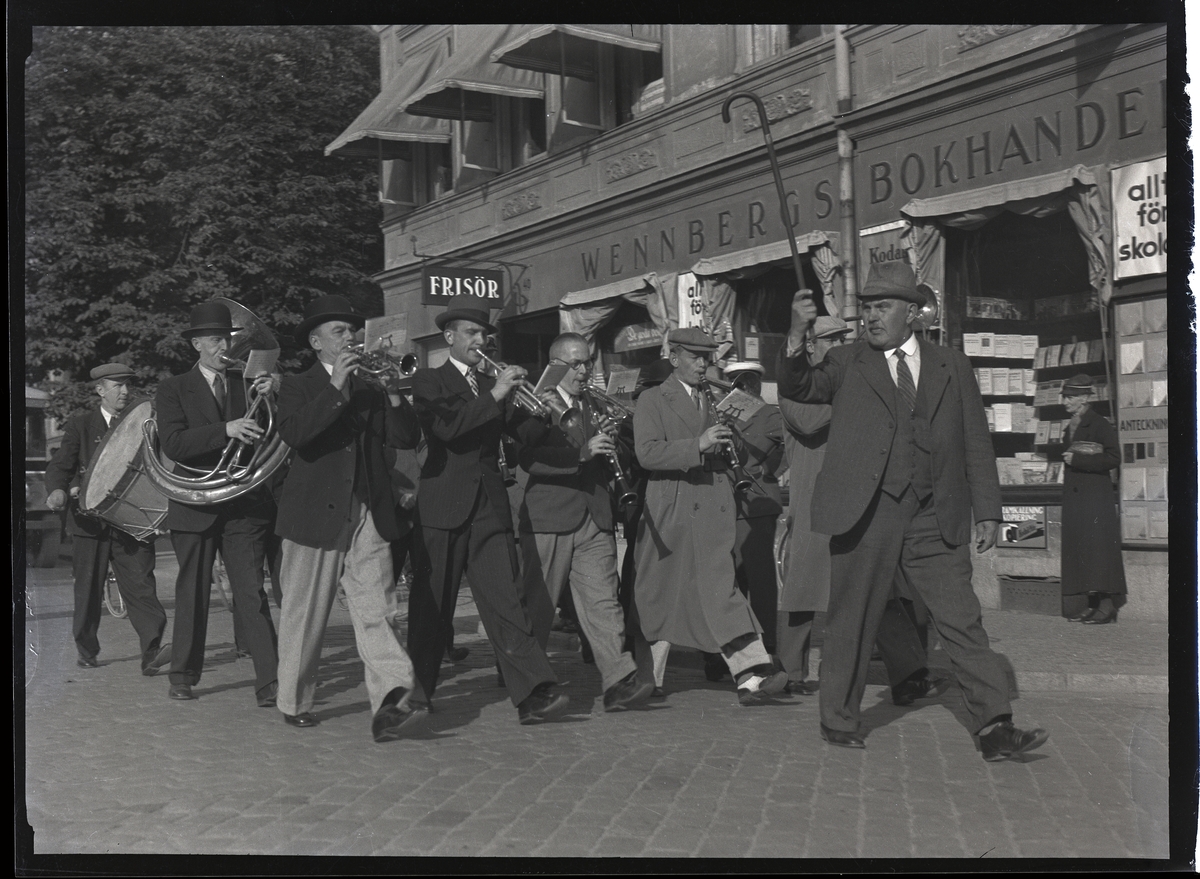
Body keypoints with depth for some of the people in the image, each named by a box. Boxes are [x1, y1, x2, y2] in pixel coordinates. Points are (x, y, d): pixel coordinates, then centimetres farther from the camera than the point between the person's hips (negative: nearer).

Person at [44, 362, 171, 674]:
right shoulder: (80, 426, 6)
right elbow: (59, 466, -2)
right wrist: (58, 490, -23)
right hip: (90, 520, 0)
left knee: (141, 586, -11)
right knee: (88, 590, 9)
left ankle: (152, 651, -19)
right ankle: (86, 651, 25)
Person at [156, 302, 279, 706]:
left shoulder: (248, 385, 11)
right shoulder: (173, 390, 3)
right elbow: (173, 444, -14)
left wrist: (274, 399, -15)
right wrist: (226, 430, -26)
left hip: (245, 506, 1)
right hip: (196, 507, -1)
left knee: (252, 593, -4)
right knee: (192, 594, 9)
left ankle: (269, 681, -7)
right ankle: (184, 675, 24)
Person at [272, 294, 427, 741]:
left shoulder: (370, 386, 16)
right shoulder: (297, 387, 5)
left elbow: (407, 438, 4)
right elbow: (294, 433, -17)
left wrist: (393, 394, -11)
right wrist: (336, 387, -19)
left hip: (369, 515, 3)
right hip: (315, 515, -2)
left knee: (376, 612, -8)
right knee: (304, 616, 7)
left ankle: (390, 706, -15)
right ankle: (294, 702, 22)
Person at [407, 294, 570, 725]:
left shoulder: (491, 384, 17)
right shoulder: (428, 381, 2)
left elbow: (524, 431, 8)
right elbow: (445, 428, -17)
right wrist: (494, 396, -18)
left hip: (490, 506, 3)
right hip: (443, 507, -3)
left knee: (505, 600, -6)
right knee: (431, 606, 6)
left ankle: (534, 694, -14)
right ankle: (417, 691, 21)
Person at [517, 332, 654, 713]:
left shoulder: (595, 407, 19)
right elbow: (529, 459, -17)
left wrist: (609, 438, 1)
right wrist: (583, 453, -25)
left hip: (595, 521, 4)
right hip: (548, 520, -4)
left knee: (603, 602, -4)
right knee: (537, 606, 4)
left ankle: (619, 681, -10)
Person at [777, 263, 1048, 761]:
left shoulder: (953, 367, 12)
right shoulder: (848, 364, 10)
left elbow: (977, 445, 12)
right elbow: (797, 389, -4)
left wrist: (987, 512, 5)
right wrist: (797, 338, -22)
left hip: (936, 521, 1)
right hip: (867, 514, -1)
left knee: (962, 621, -2)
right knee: (851, 622, 6)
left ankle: (995, 729, 1)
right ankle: (838, 721, 20)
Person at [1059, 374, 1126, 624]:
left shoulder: (1100, 424, -7)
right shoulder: (1071, 426, 16)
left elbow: (1113, 458, -14)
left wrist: (1077, 460, -16)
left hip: (1096, 494, -8)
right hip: (1074, 494, 8)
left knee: (1099, 544, -9)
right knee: (1078, 545, 5)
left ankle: (1107, 605, -6)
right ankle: (1092, 603, 9)